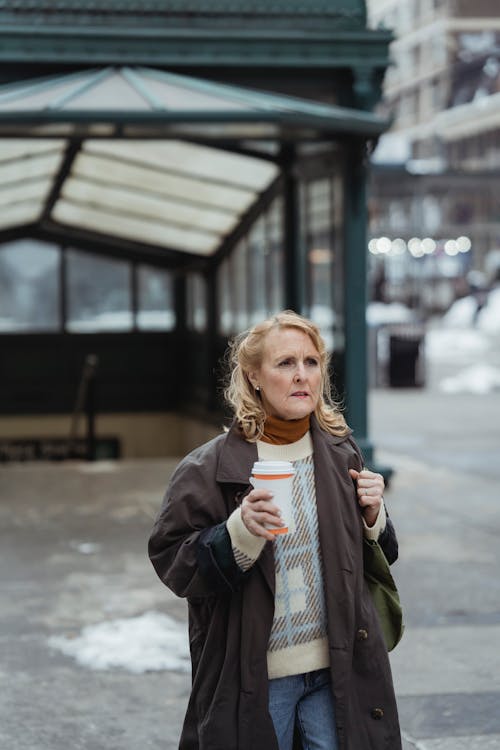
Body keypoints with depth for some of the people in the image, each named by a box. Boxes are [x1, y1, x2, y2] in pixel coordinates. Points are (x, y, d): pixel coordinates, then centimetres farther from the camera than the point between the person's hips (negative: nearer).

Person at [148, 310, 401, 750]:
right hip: (252, 677, -3)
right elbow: (171, 561, -10)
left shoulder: (342, 455, 6)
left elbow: (378, 556, 18)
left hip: (337, 669, 3)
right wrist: (239, 531, -24)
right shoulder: (209, 468, -8)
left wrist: (373, 516, -3)